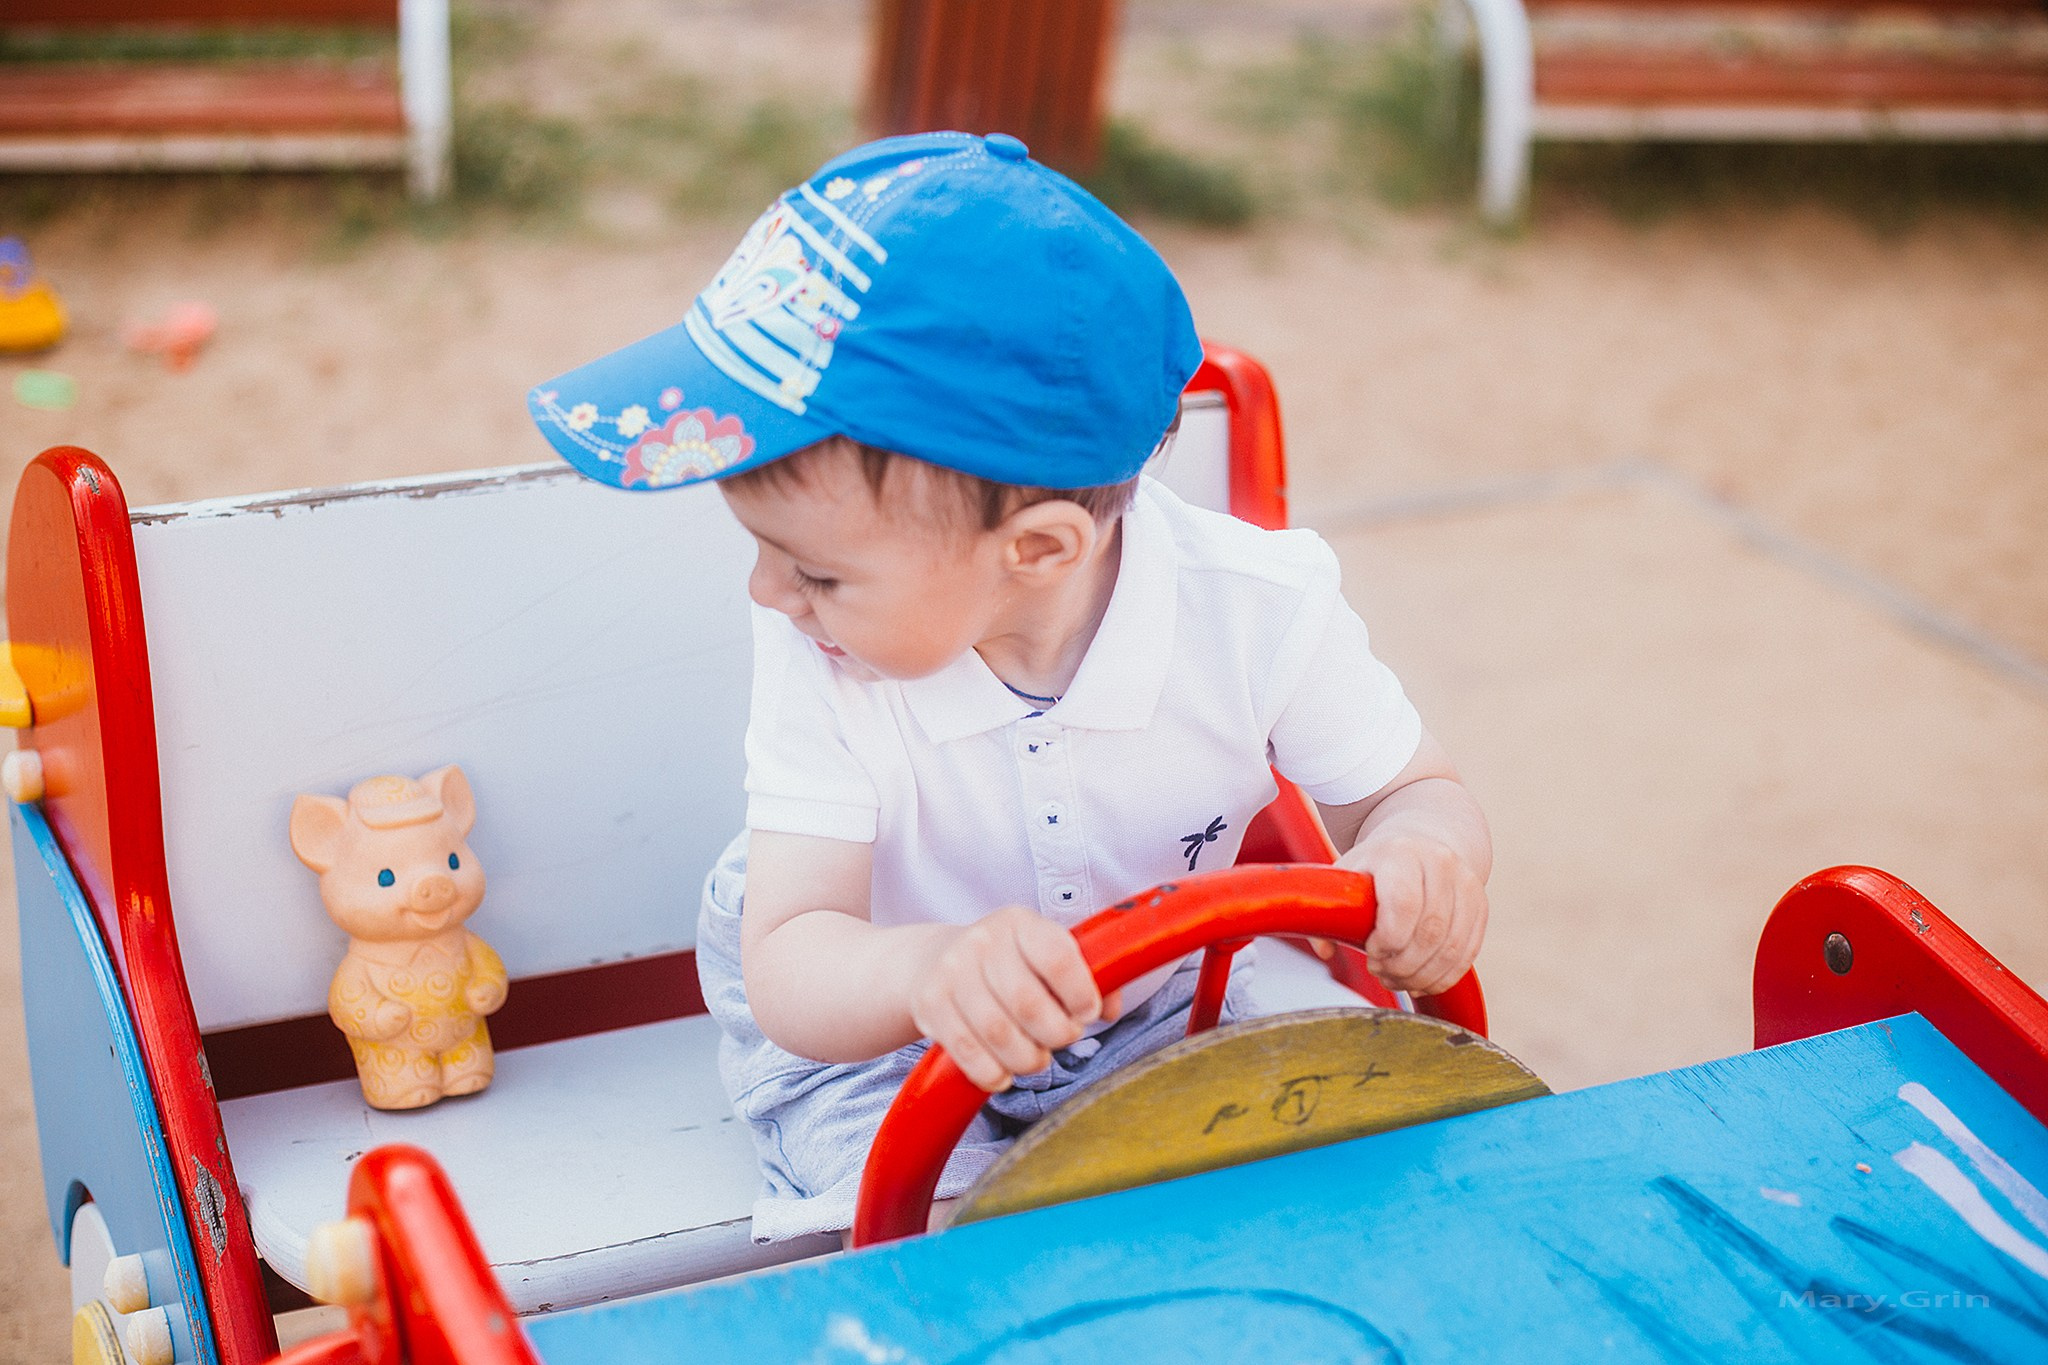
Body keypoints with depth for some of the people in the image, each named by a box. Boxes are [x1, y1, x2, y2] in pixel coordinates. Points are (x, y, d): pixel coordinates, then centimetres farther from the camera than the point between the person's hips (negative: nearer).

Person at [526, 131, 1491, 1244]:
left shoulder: (1259, 611, -26)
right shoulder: (821, 657, -26)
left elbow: (1411, 793, -10)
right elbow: (788, 975, -30)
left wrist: (1419, 860, -37)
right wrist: (925, 970, -55)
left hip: (1156, 1021, 2)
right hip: (866, 1032, -2)